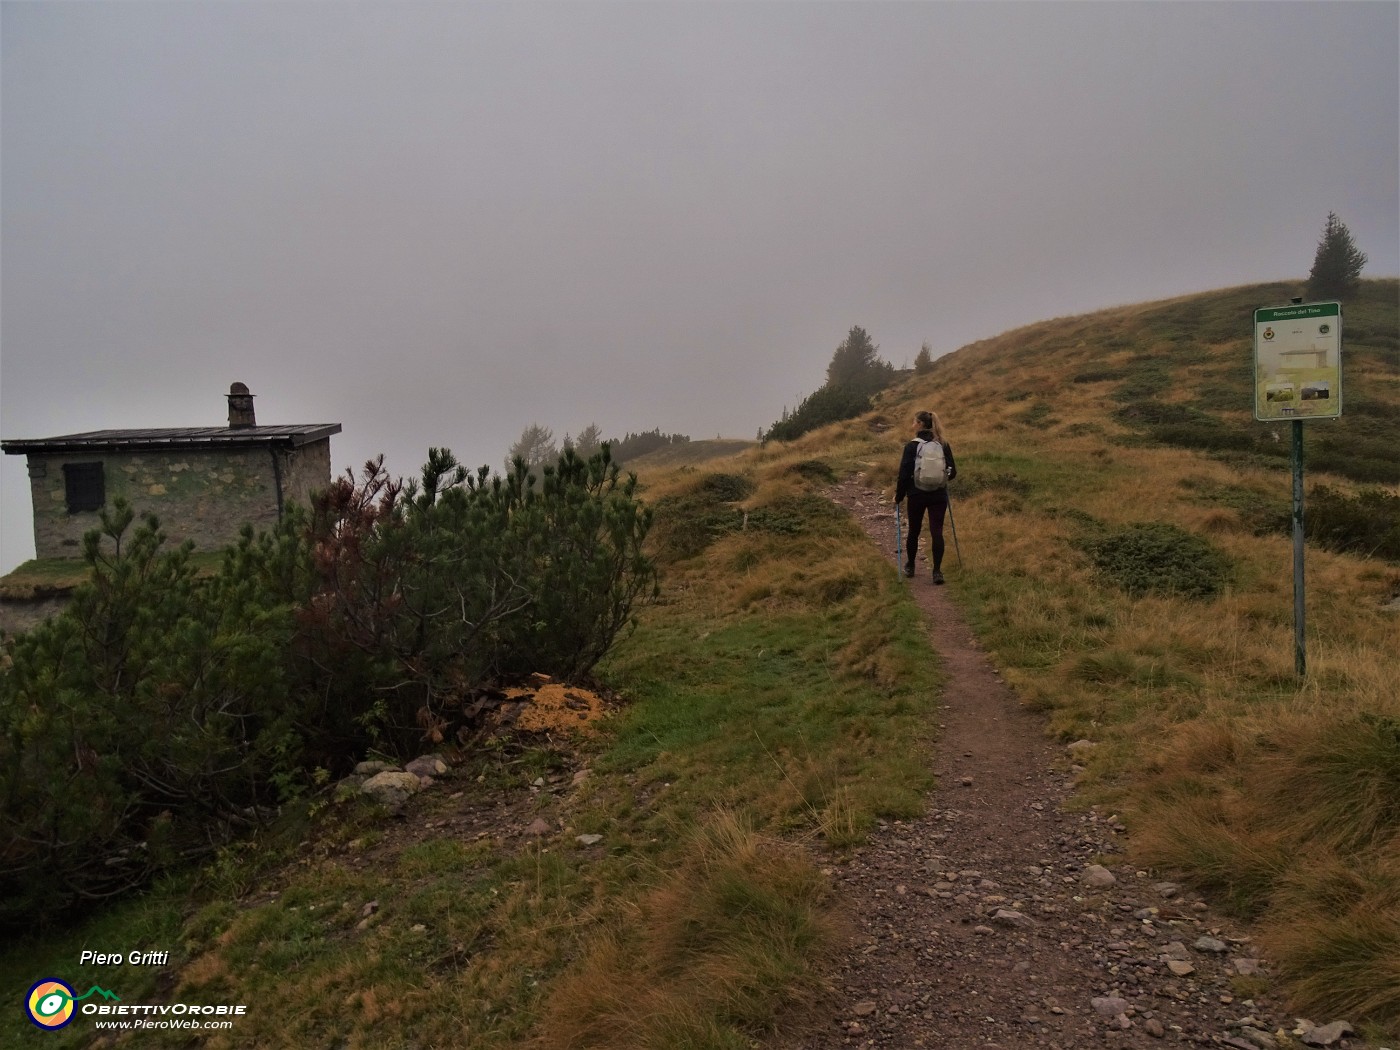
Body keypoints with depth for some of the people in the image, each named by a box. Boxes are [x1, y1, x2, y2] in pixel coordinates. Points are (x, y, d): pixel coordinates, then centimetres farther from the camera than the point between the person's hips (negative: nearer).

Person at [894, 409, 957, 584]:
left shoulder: (912, 446, -9)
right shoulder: (944, 445, 1)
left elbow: (904, 474, -11)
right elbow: (952, 472, 5)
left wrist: (899, 496, 0)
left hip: (917, 495, -2)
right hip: (939, 495, 2)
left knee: (914, 531, 14)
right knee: (937, 532, 1)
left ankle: (910, 566, 29)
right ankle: (937, 571, -5)